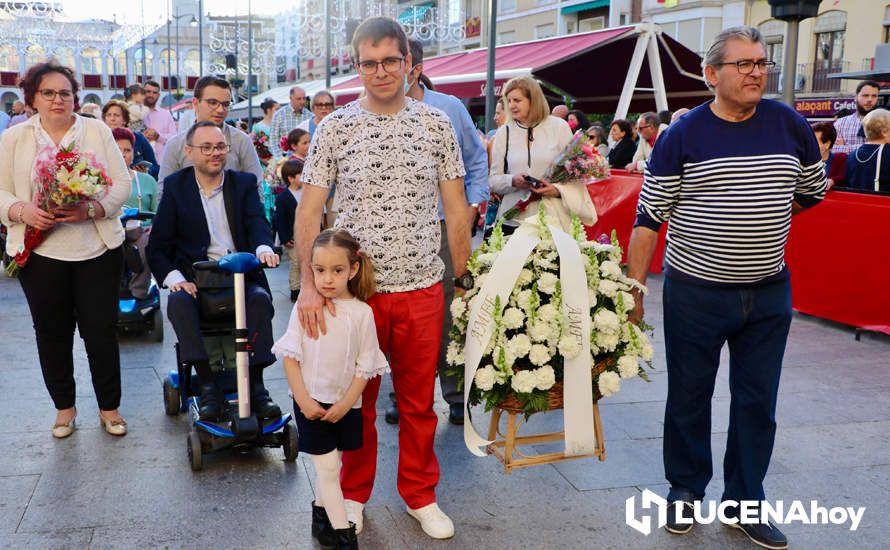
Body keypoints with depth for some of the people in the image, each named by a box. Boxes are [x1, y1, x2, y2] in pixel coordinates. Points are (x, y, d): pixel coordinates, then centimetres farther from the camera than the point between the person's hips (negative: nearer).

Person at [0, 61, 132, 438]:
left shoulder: (97, 131, 3)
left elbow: (121, 184, -1)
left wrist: (91, 209, -18)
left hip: (97, 251, -1)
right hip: (40, 253, 1)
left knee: (101, 330, 3)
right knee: (52, 332, 11)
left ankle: (110, 407, 19)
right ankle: (64, 407, 28)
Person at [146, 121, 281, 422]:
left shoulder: (244, 182, 10)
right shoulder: (175, 186, 7)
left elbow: (257, 222, -7)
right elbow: (157, 247, 4)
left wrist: (263, 248, -32)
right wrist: (174, 278, -16)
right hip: (195, 276, 0)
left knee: (260, 298, -30)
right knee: (179, 302, -32)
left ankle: (255, 386, -23)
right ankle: (208, 385, -27)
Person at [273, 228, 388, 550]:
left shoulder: (361, 312, -7)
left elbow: (365, 366, -4)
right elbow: (290, 357, -6)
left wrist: (344, 404, -11)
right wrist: (303, 400, -12)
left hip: (345, 405, 1)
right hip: (310, 402, -1)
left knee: (330, 465, 14)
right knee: (327, 467, -1)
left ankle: (321, 511, 36)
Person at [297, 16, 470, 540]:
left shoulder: (436, 123, 1)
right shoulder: (334, 128, -3)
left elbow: (456, 208, 4)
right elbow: (310, 210, -5)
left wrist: (463, 280, 4)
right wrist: (310, 284, -15)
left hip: (423, 289, 1)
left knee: (419, 401, 13)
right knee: (356, 400, 14)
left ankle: (421, 494, 32)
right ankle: (354, 493, 34)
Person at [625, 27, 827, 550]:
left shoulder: (790, 125, 0)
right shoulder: (682, 136, -8)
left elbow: (812, 190, 17)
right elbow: (649, 218, -7)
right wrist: (635, 289, -8)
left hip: (769, 293, 3)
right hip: (696, 291, -3)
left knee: (757, 402, 11)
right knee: (689, 396, 10)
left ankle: (745, 503, 27)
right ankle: (686, 489, 31)